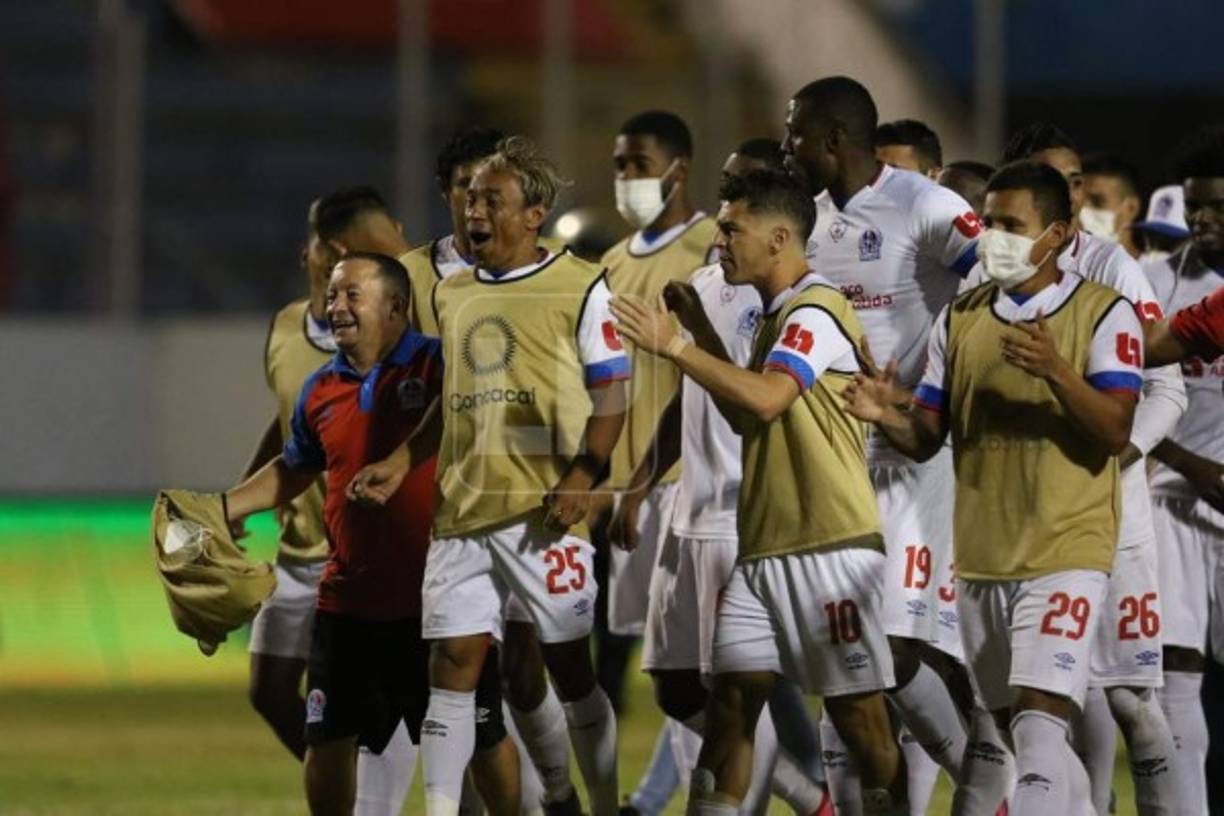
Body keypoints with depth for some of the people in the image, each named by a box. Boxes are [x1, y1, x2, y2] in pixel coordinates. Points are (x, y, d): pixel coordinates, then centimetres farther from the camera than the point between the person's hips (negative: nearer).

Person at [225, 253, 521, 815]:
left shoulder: (439, 368, -9)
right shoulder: (321, 391, 8)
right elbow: (295, 471, 24)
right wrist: (223, 509, 15)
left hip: (437, 595, -5)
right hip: (349, 598, 5)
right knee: (326, 745, 6)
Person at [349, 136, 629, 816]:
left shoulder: (580, 288, -3)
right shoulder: (450, 295, 15)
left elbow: (611, 396, -4)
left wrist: (581, 479, -16)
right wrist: (399, 464, 12)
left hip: (542, 511, -5)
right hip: (462, 507, 5)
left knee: (570, 666, 2)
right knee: (452, 665, 0)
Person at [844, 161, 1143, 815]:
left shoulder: (1104, 314, -5)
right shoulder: (960, 319, 9)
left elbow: (1116, 430, -15)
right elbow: (927, 436, 10)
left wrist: (1057, 372, -31)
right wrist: (887, 417, -12)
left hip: (1065, 555, -6)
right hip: (981, 559, 6)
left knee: (1039, 729, -18)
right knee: (1002, 735, 13)